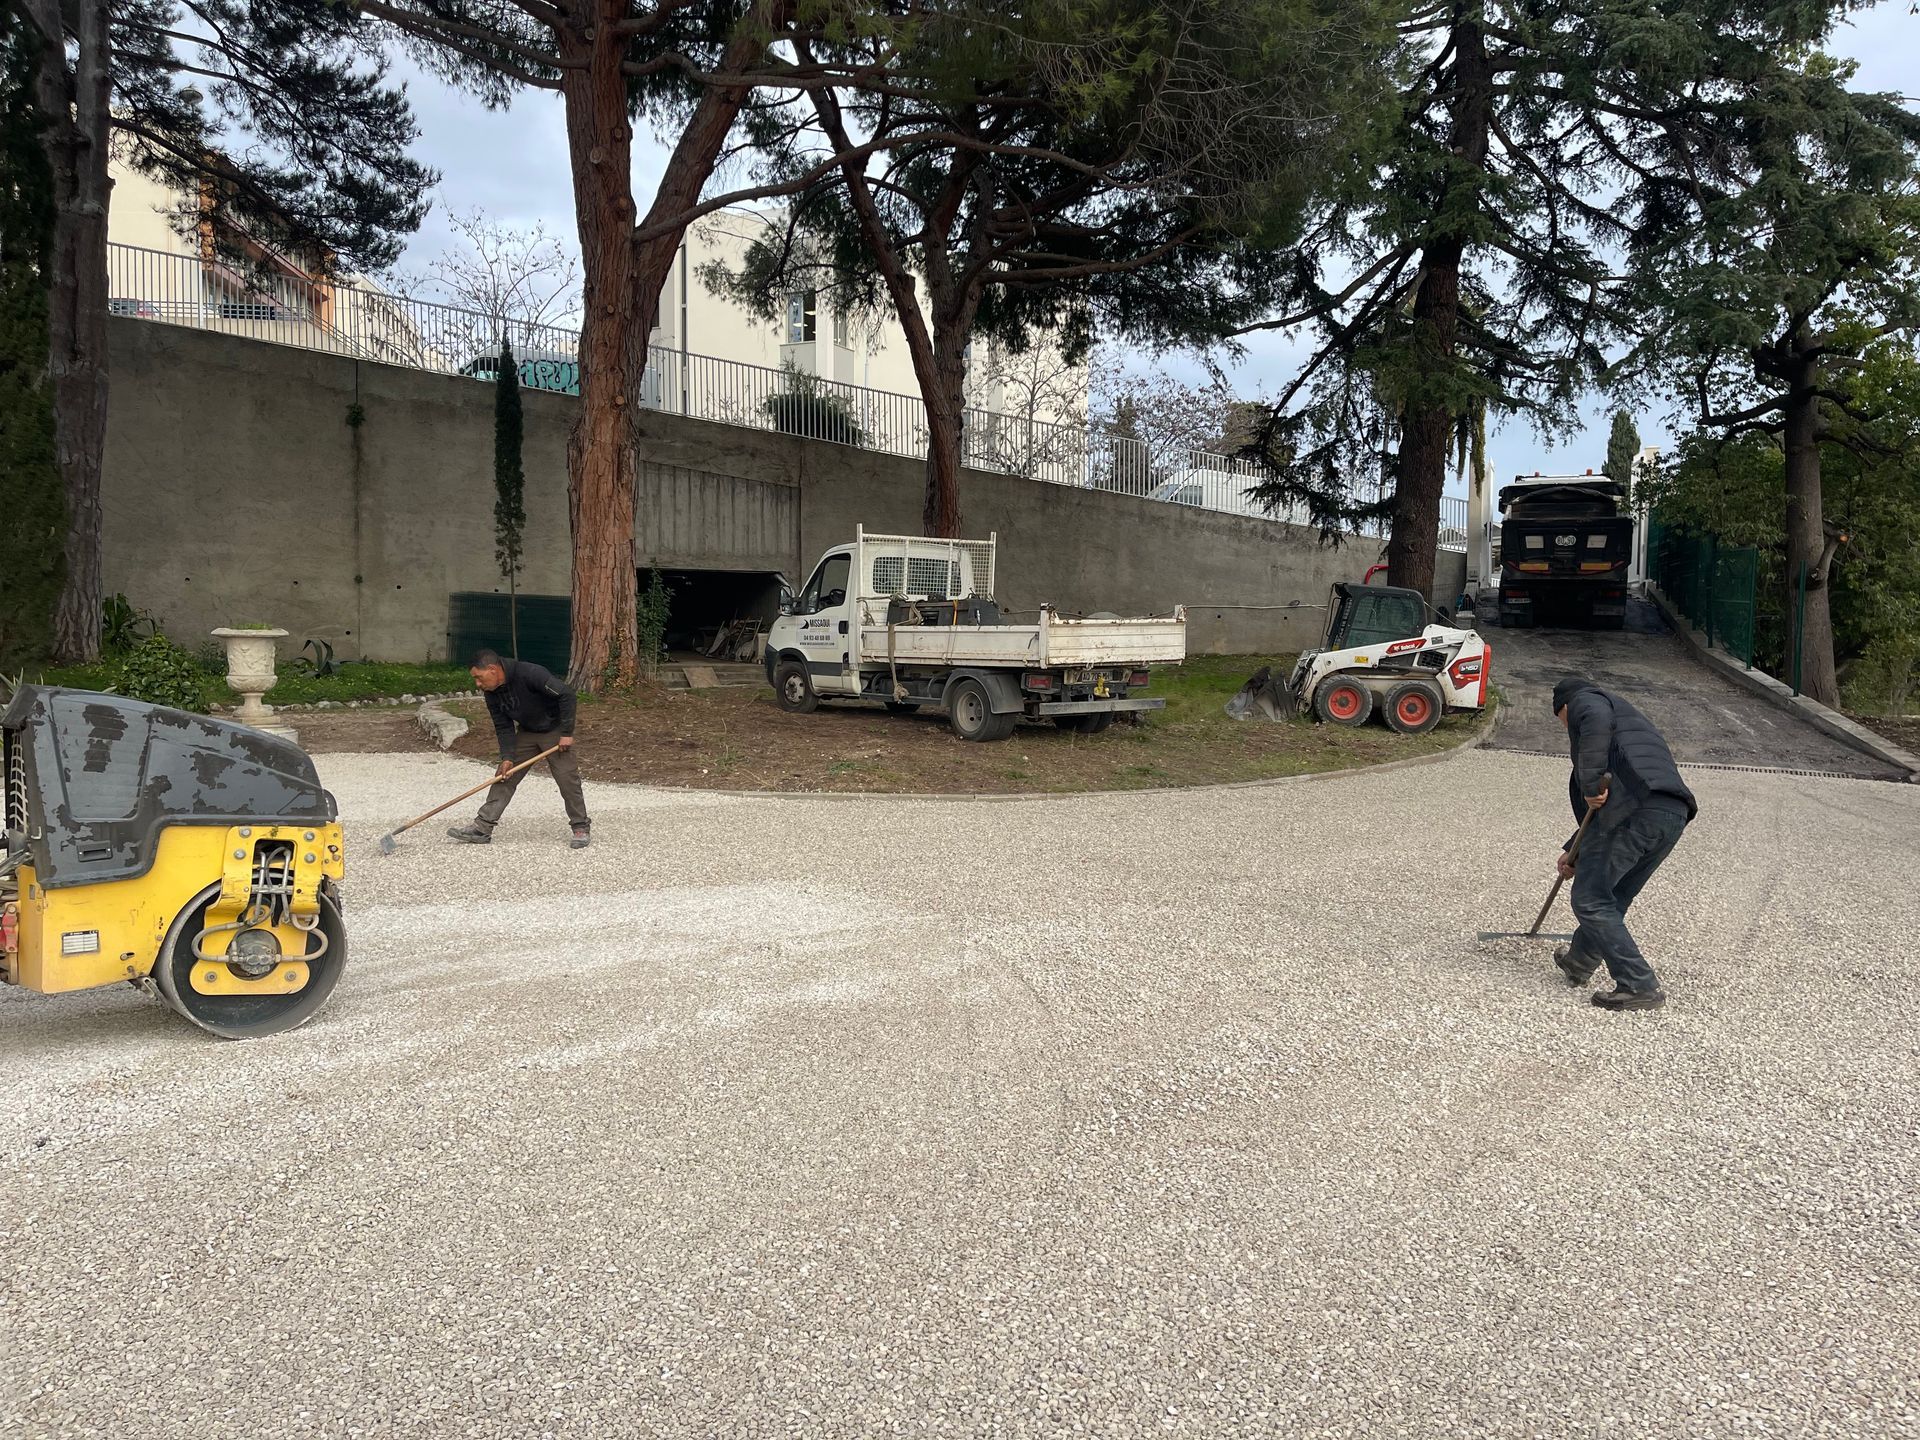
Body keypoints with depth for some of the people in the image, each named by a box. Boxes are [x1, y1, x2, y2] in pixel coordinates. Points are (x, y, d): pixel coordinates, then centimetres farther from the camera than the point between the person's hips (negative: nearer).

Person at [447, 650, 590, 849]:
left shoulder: (530, 674, -31)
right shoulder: (492, 693, -8)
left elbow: (567, 695, -30)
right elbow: (503, 727, -2)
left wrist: (566, 733, -27)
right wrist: (507, 757, -15)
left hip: (554, 730, -6)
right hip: (526, 732, 6)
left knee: (567, 778, -10)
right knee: (504, 776, 1)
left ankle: (581, 828, 5)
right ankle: (482, 827, 3)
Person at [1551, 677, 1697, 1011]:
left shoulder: (1585, 700, 14)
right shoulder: (1628, 718, 40)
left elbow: (1597, 720, -16)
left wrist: (1591, 785, -16)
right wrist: (1575, 851, 43)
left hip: (1636, 808, -9)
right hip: (1674, 815, 9)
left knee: (1591, 901, -3)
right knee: (1612, 898, 24)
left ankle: (1640, 986, -7)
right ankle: (1580, 961, 42)